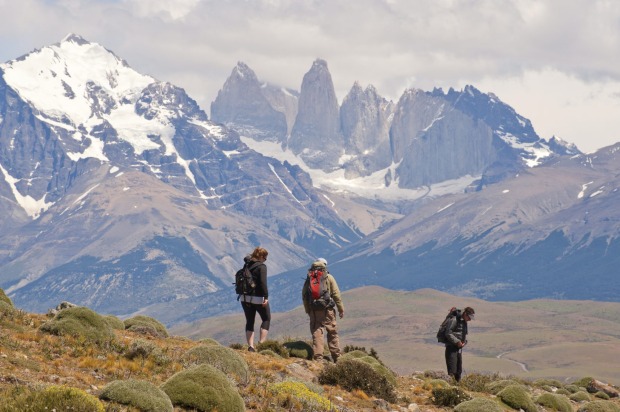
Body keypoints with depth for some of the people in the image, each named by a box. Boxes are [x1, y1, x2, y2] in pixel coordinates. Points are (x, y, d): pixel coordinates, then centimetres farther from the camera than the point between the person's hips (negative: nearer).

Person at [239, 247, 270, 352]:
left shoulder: (247, 265, 4)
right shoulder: (261, 266, -14)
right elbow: (263, 282, -23)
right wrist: (266, 297, -25)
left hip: (245, 298, 6)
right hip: (258, 298, -6)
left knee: (249, 322, 11)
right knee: (266, 319, 12)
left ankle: (250, 346, 3)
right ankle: (261, 343, 0)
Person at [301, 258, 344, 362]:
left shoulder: (309, 279, 8)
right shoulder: (328, 277, 0)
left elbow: (304, 296, 7)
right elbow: (336, 294, -3)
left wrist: (308, 311, 14)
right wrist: (341, 309, 4)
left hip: (314, 310, 2)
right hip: (327, 310, -2)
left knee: (317, 333, 3)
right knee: (332, 332, 9)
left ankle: (318, 357, -4)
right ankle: (336, 357, 13)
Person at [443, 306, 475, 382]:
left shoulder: (464, 322, 14)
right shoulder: (454, 320, -13)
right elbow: (448, 333, -16)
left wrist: (464, 342, 3)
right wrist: (457, 341, -20)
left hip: (459, 348, 9)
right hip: (451, 348, -9)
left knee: (459, 371, 11)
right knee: (452, 371, -12)